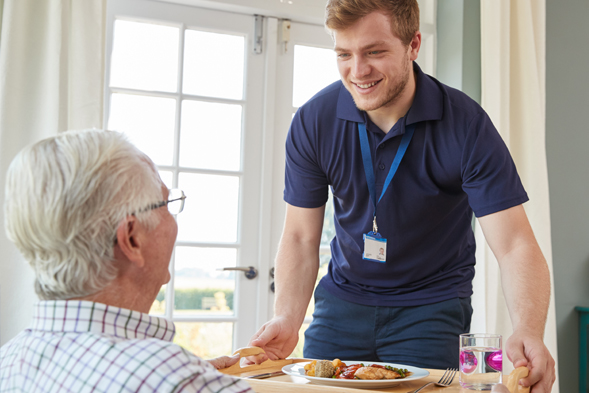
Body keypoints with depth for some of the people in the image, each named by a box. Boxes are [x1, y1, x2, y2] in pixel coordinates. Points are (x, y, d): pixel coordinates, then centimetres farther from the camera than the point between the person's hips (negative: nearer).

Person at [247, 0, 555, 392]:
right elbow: (301, 236, -6)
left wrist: (528, 333, -42)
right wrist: (287, 319, -23)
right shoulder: (313, 122, -13)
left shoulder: (467, 125, -20)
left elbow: (516, 246, -23)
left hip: (431, 305, -2)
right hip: (344, 298, 3)